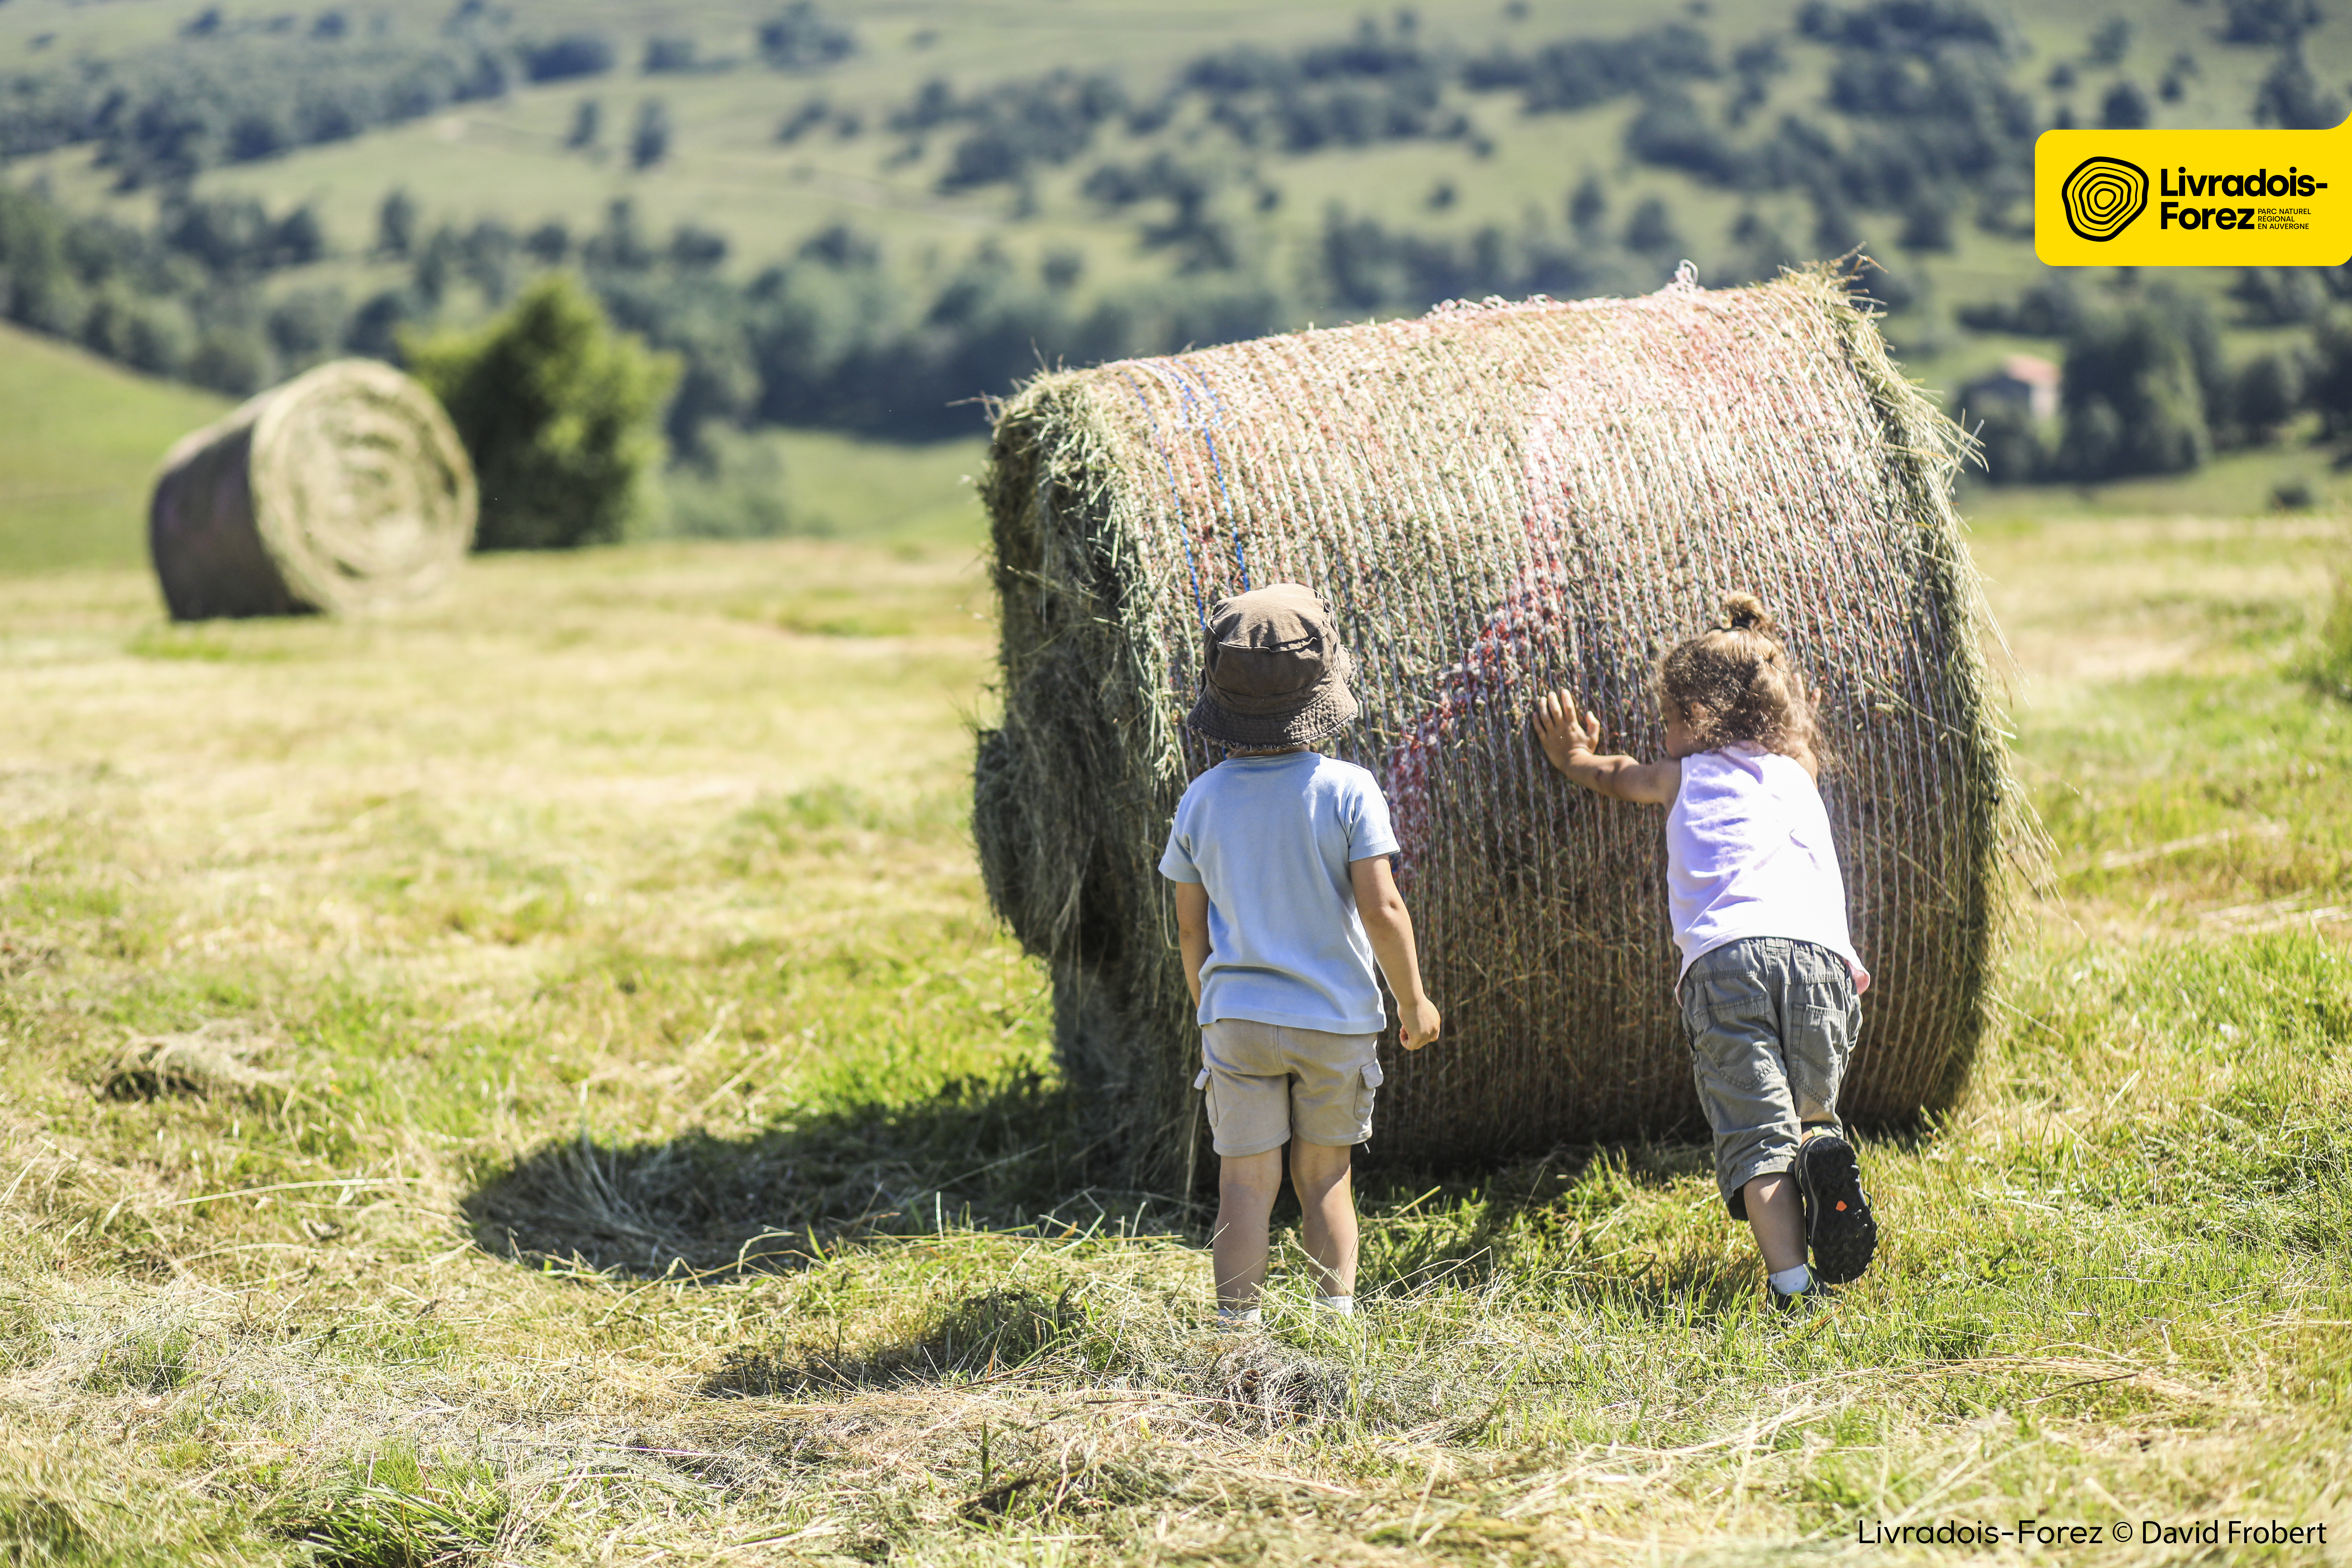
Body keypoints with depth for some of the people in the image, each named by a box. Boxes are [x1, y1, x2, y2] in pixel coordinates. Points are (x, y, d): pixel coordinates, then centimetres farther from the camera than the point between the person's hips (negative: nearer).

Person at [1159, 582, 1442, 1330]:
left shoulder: (1202, 802, -3)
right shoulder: (1347, 790, -11)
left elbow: (1191, 932, 4)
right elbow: (1381, 910, -13)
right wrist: (1414, 1000, 0)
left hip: (1238, 1017, 1)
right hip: (1337, 1018, -1)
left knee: (1246, 1182, 4)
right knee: (1326, 1175, 13)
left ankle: (1237, 1331, 1)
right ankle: (1336, 1317, 9)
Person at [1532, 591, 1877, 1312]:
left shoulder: (1683, 778, 24)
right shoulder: (1800, 776, 29)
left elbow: (1616, 775, 46)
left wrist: (1575, 755, 66)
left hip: (1722, 958, -2)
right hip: (1820, 953, 2)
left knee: (1756, 1130, -6)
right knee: (1807, 1110, 18)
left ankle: (1790, 1280, -24)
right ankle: (1826, 1155, -17)